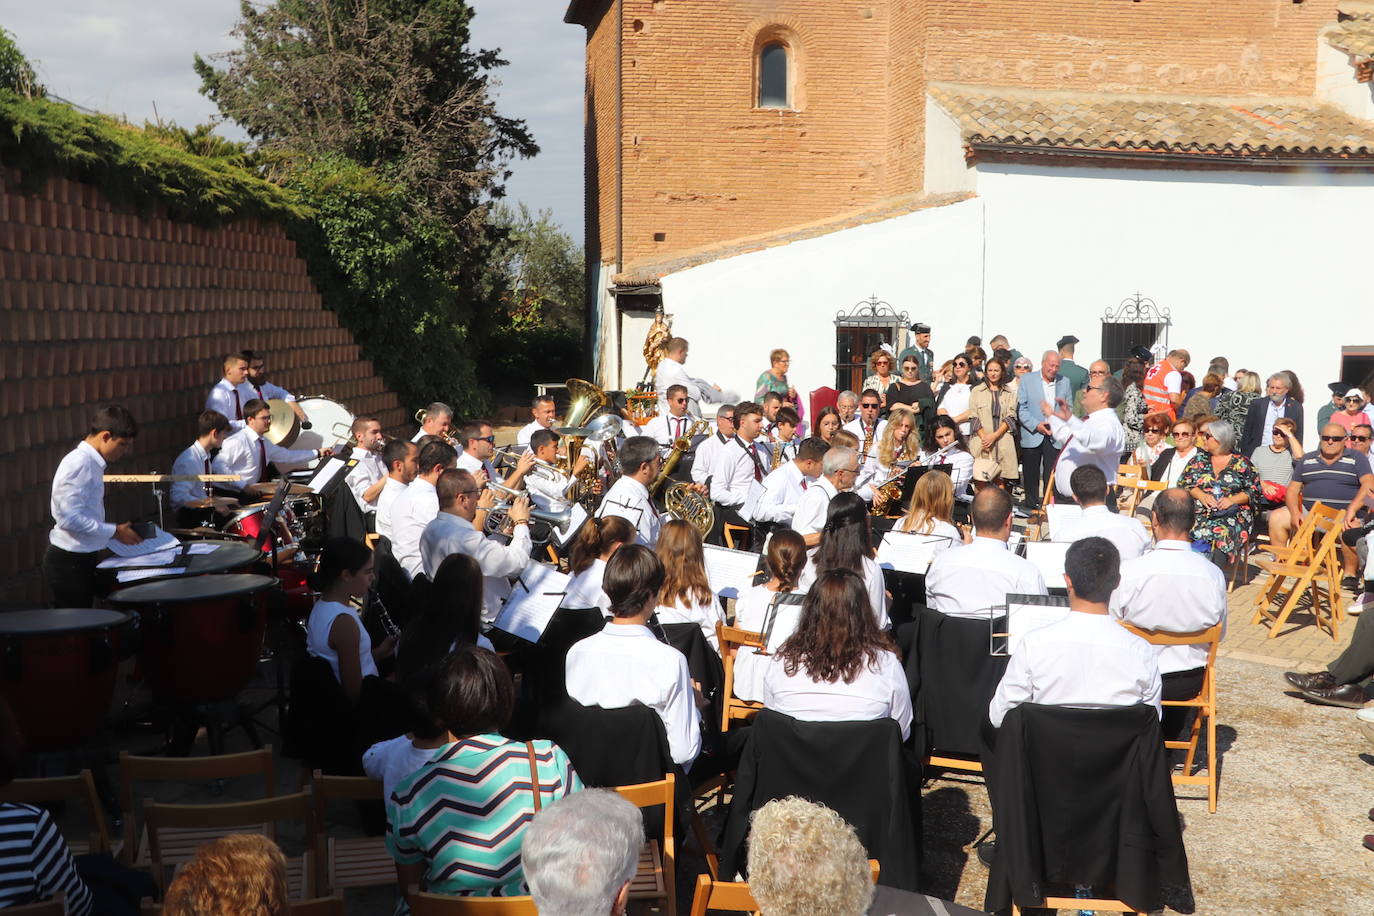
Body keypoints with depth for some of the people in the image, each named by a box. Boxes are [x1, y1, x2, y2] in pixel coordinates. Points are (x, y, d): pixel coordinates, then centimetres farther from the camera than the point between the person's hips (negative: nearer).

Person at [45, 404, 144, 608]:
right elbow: (70, 519, -25)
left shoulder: (92, 463, 11)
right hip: (69, 562, -10)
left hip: (85, 559, 10)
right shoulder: (78, 464, -18)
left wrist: (115, 529, 7)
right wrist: (114, 532, -18)